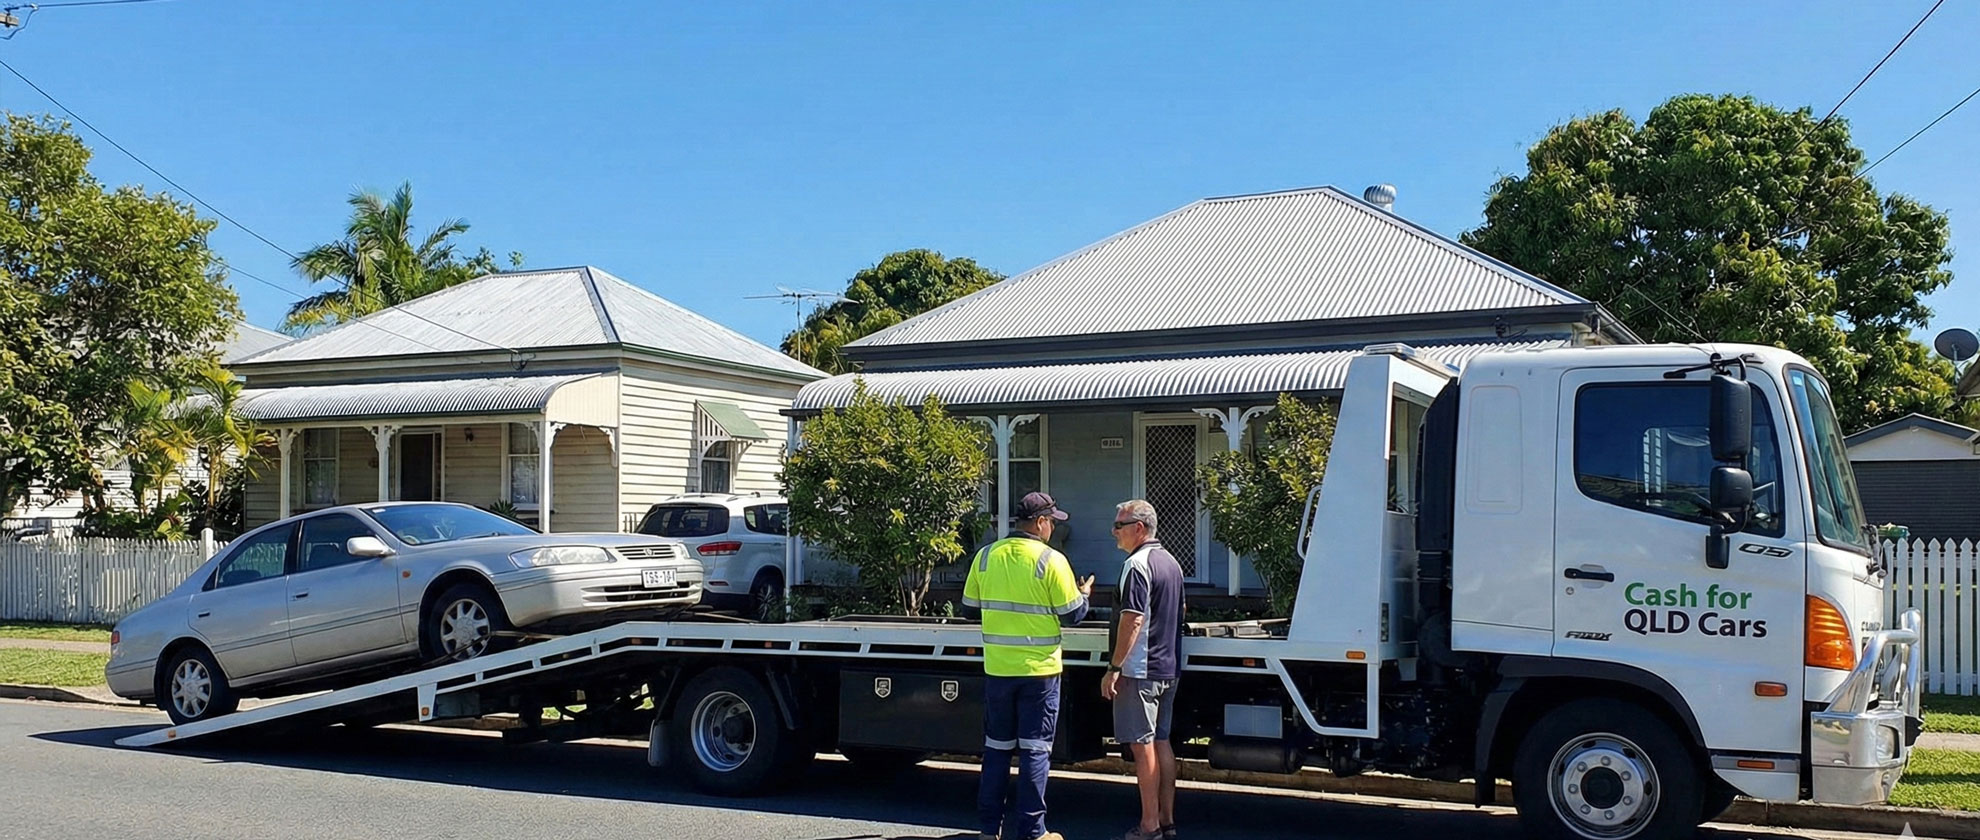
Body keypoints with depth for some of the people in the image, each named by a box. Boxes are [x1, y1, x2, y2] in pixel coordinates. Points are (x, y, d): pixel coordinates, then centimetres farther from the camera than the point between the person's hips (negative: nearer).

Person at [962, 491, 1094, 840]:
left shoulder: (986, 556, 0)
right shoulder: (1051, 561, -12)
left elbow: (971, 607, 8)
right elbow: (1071, 615, -7)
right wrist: (1084, 595, 14)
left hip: (997, 668, 4)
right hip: (1039, 670, -4)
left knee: (997, 748, 15)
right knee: (1035, 750, 5)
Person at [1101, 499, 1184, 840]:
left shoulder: (1137, 565, -16)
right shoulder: (1171, 562, 14)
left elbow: (1132, 619, -22)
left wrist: (1114, 667, -19)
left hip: (1140, 671, -9)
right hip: (1168, 668, 9)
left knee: (1143, 746, -4)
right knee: (1161, 743, 13)